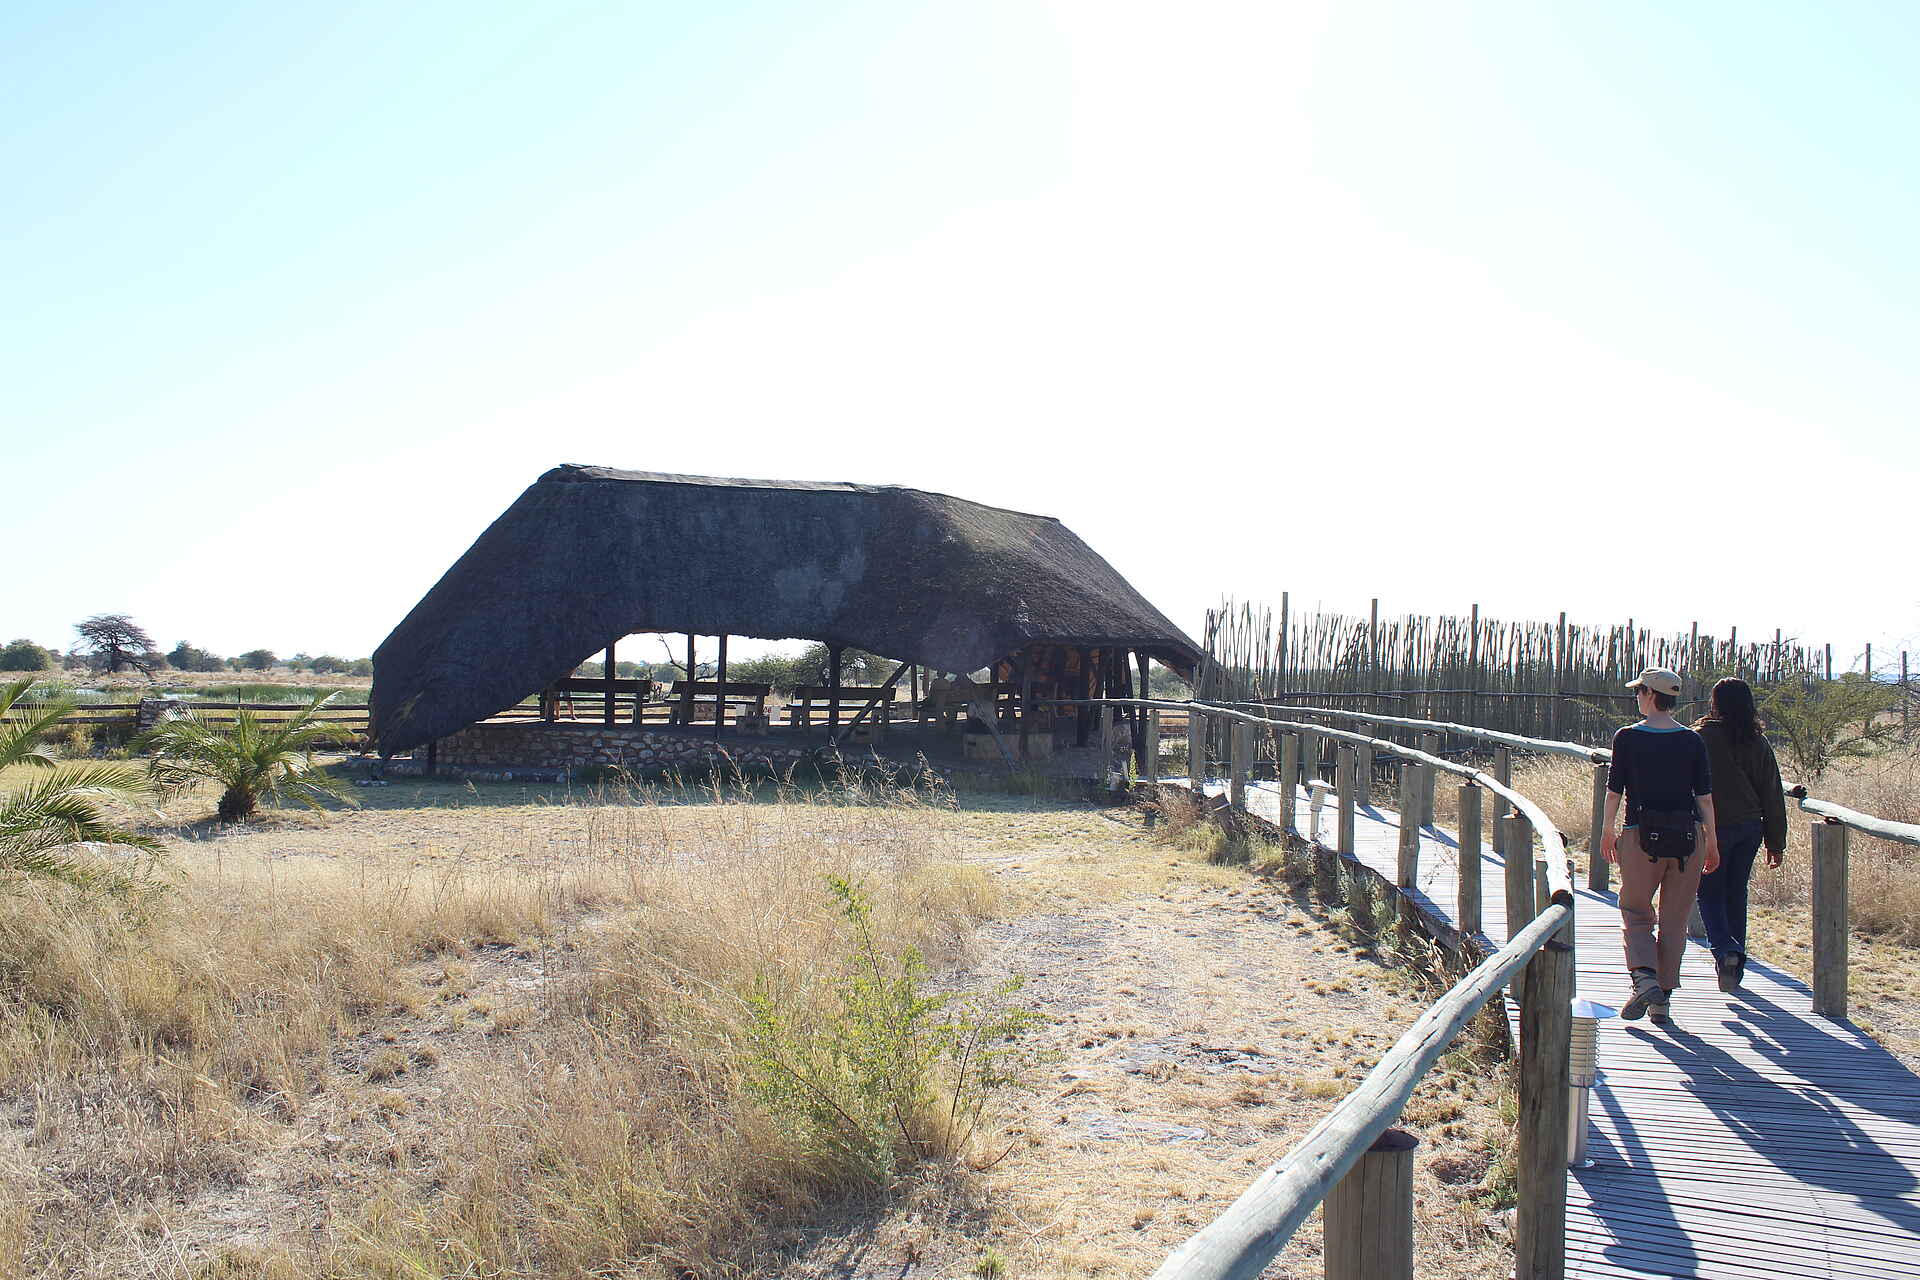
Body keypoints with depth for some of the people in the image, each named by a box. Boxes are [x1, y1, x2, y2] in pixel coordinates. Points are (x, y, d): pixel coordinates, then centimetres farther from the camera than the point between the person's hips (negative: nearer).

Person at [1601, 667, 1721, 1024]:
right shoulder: (1692, 741, 1)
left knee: (1635, 913, 10)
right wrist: (1712, 843, 11)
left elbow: (1614, 791, -3)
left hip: (1641, 836, -2)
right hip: (1687, 835, 2)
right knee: (1675, 920, 10)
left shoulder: (1628, 738, -5)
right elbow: (1705, 796, 2)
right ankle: (1662, 998, 13)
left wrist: (1608, 833, 10)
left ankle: (1643, 977, -13)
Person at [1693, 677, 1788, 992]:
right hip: (1750, 827, 4)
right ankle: (1736, 967, 20)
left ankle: (1725, 949, -17)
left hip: (1713, 827, -4)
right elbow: (1773, 796, 7)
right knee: (1736, 894, 14)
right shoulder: (1758, 744, 3)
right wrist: (1776, 842, 12)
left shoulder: (1700, 738, -10)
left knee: (1709, 893, 6)